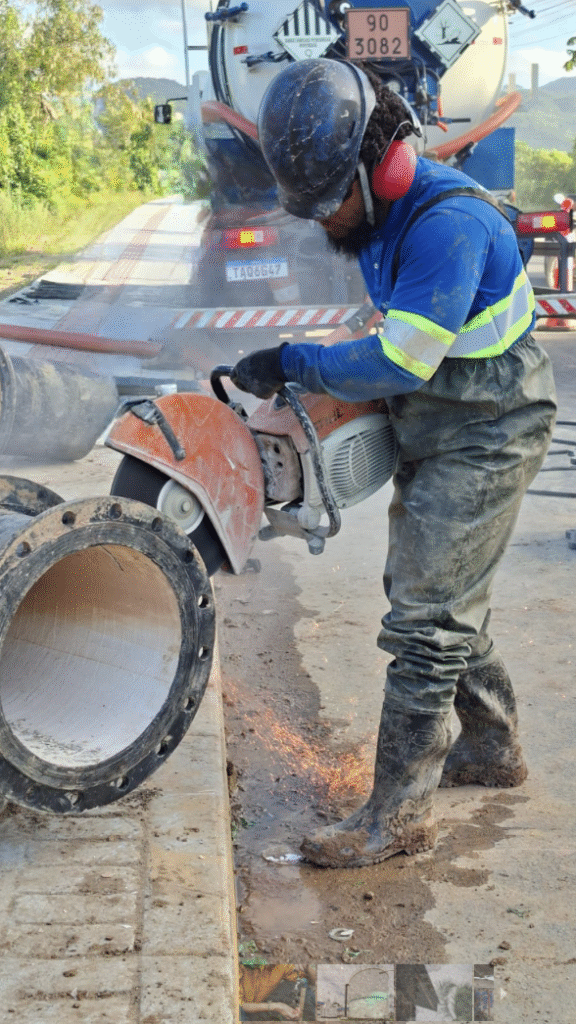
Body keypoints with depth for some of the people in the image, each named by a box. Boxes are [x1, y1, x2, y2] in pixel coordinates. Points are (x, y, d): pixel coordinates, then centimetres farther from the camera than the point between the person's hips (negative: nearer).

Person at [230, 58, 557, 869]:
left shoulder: (448, 222, -27)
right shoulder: (383, 216, 4)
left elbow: (402, 363, -28)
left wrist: (292, 364, -20)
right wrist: (308, 375, 4)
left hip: (485, 440, -10)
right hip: (434, 435, 10)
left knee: (426, 622, -8)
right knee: (437, 599, 19)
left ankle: (401, 813, 3)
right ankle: (494, 748, 37)